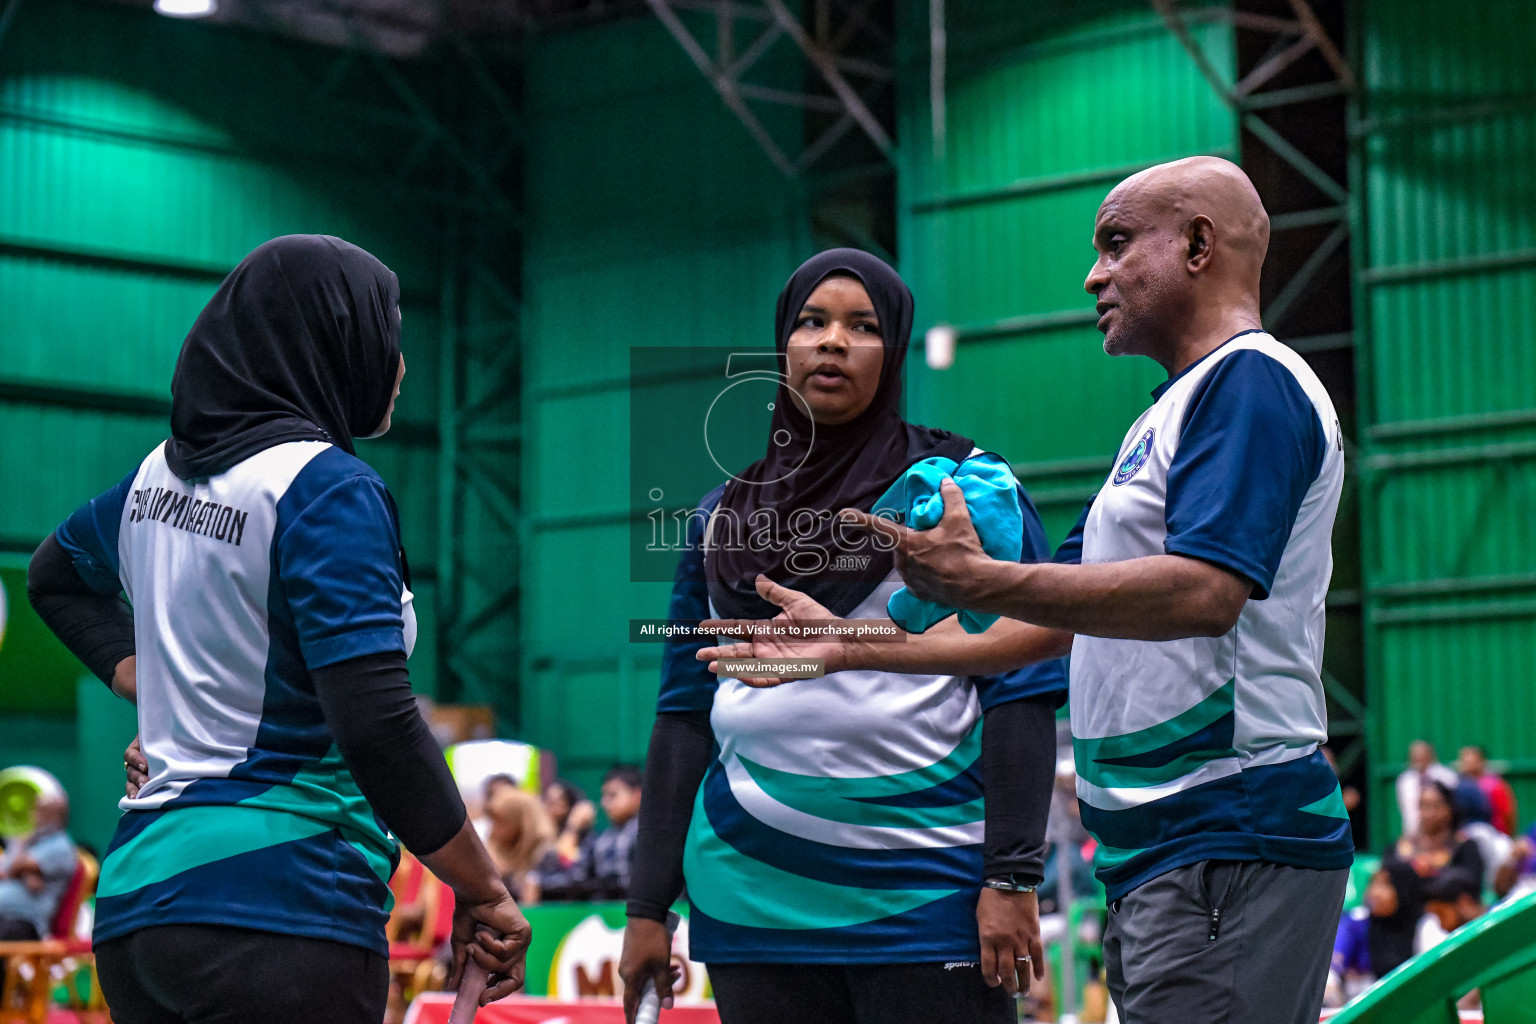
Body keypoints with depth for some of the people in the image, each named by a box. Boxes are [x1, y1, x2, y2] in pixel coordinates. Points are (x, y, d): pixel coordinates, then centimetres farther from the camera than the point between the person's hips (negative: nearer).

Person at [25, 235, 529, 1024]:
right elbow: (376, 722, -20)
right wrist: (483, 893, -13)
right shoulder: (329, 487, -12)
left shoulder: (162, 471, 12)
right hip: (281, 910, -8)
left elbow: (56, 575, 33)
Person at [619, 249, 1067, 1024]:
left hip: (926, 896, -3)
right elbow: (686, 714, 14)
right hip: (754, 898, 4)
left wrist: (1012, 879, -12)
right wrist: (647, 906, 10)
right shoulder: (723, 517, 14)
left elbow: (1021, 691, -4)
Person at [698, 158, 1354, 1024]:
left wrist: (982, 582, -25)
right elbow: (1056, 620, 25)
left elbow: (1204, 591, -23)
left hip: (1229, 845, -10)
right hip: (1162, 852, 10)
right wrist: (849, 646, 22)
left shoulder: (1252, 380, -8)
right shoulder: (1164, 420, 24)